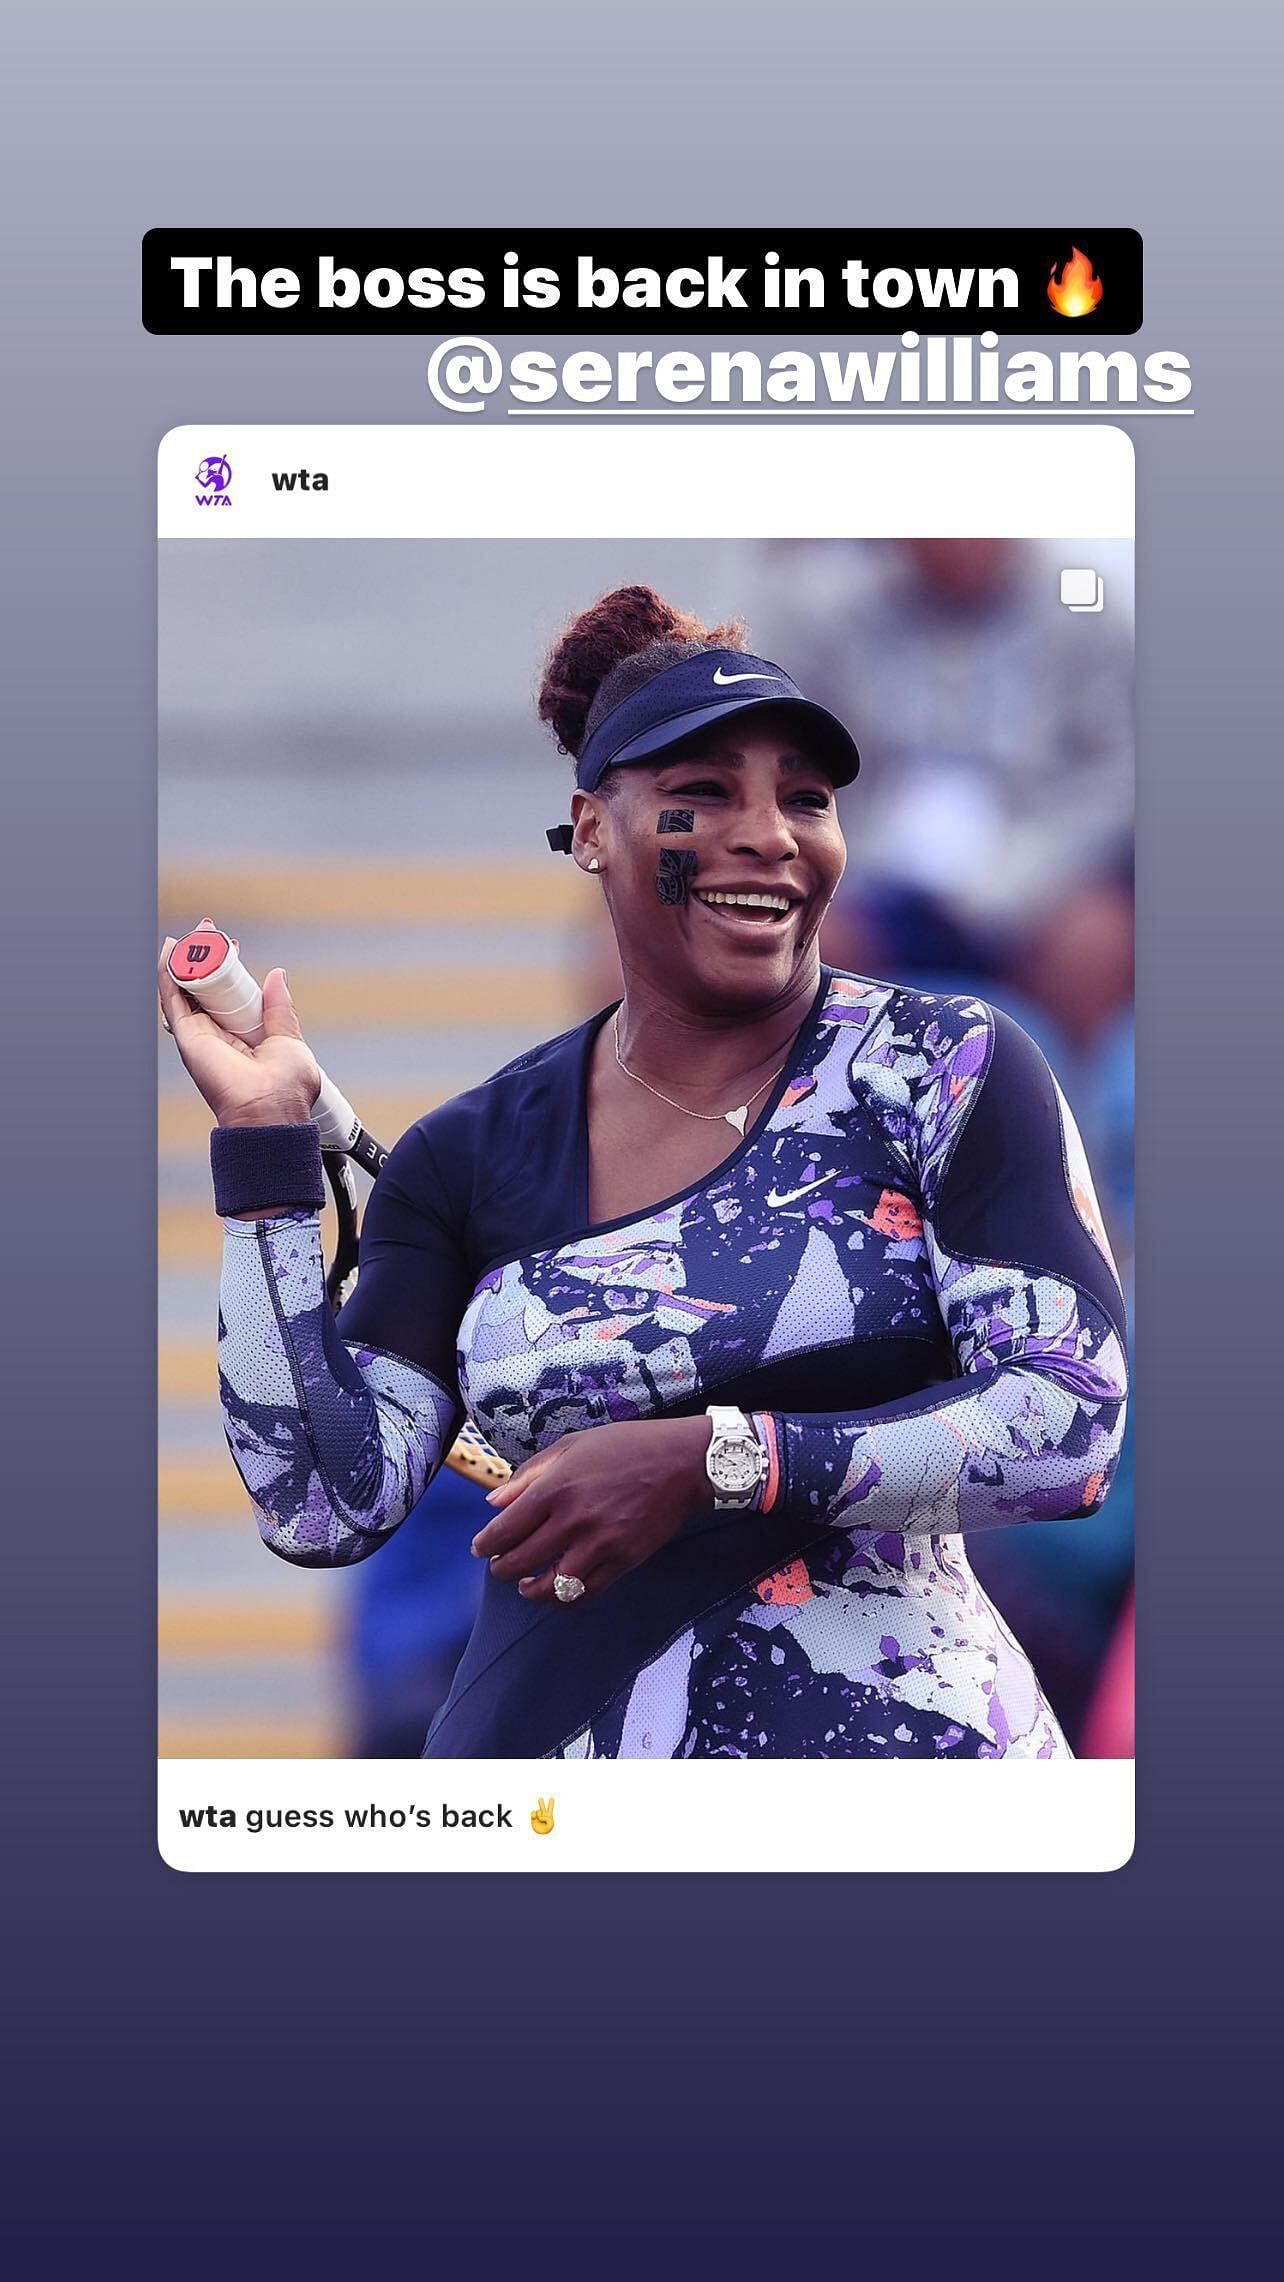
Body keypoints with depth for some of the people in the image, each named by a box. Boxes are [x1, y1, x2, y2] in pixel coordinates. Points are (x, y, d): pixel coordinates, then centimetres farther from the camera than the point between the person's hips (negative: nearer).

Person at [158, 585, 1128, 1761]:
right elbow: (325, 1506, -3)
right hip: (541, 1732, 3)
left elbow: (1076, 1424, -13)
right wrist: (263, 1139, -5)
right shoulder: (469, 1158, 3)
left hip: (887, 1731, -3)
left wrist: (704, 1463, -19)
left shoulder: (948, 1071, -5)